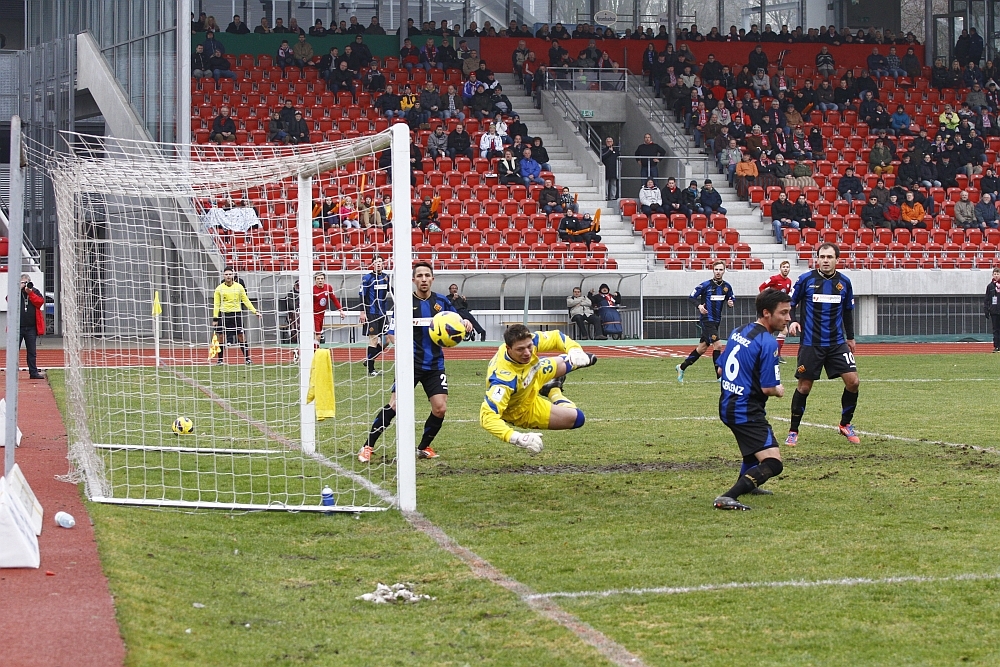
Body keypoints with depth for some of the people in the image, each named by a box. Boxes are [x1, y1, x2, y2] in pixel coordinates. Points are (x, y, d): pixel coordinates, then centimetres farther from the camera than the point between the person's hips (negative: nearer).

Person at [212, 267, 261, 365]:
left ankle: (248, 358, 5)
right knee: (221, 338, 0)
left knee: (242, 337, -3)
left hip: (236, 314, 0)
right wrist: (215, 318, -2)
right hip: (223, 314, 0)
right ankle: (220, 360, 11)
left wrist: (255, 311, 3)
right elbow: (216, 304, 5)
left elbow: (246, 301, 9)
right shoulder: (219, 288, 3)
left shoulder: (239, 287, 4)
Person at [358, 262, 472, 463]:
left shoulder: (442, 301, 6)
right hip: (411, 362, -3)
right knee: (395, 405, -12)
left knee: (440, 408, -4)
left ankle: (424, 448, 17)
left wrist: (465, 324, -6)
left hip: (435, 364, 3)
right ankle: (368, 447, -5)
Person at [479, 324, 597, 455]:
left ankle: (553, 389, 56)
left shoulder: (529, 341, -31)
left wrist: (574, 350, -34)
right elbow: (487, 416, -53)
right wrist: (516, 438, -66)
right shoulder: (503, 378, -49)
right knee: (577, 418, -7)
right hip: (521, 411, -6)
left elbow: (556, 337, -13)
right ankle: (555, 395, 23)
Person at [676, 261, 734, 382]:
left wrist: (731, 303, -6)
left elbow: (731, 300, 17)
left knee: (702, 348, 14)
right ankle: (720, 376, -10)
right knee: (718, 345, -16)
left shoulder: (727, 287, 5)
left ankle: (682, 367, 30)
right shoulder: (706, 285, -10)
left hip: (716, 321, 7)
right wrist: (699, 305, -22)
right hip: (706, 319, -7)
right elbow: (692, 297, -4)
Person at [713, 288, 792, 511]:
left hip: (727, 406, 10)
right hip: (747, 412, -10)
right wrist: (779, 391, 4)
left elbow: (721, 370, 18)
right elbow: (768, 388, -18)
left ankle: (746, 484, 50)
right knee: (772, 464, -17)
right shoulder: (767, 342, -18)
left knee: (757, 443, 38)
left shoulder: (738, 332, 8)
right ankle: (728, 498, -31)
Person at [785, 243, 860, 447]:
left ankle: (846, 425, 13)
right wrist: (792, 322, -16)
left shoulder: (844, 282, 4)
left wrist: (850, 337, 21)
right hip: (810, 344, -3)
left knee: (852, 381, -7)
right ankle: (793, 432, 13)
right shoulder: (806, 280, -6)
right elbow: (790, 304, 2)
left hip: (837, 343, 3)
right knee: (804, 386, 0)